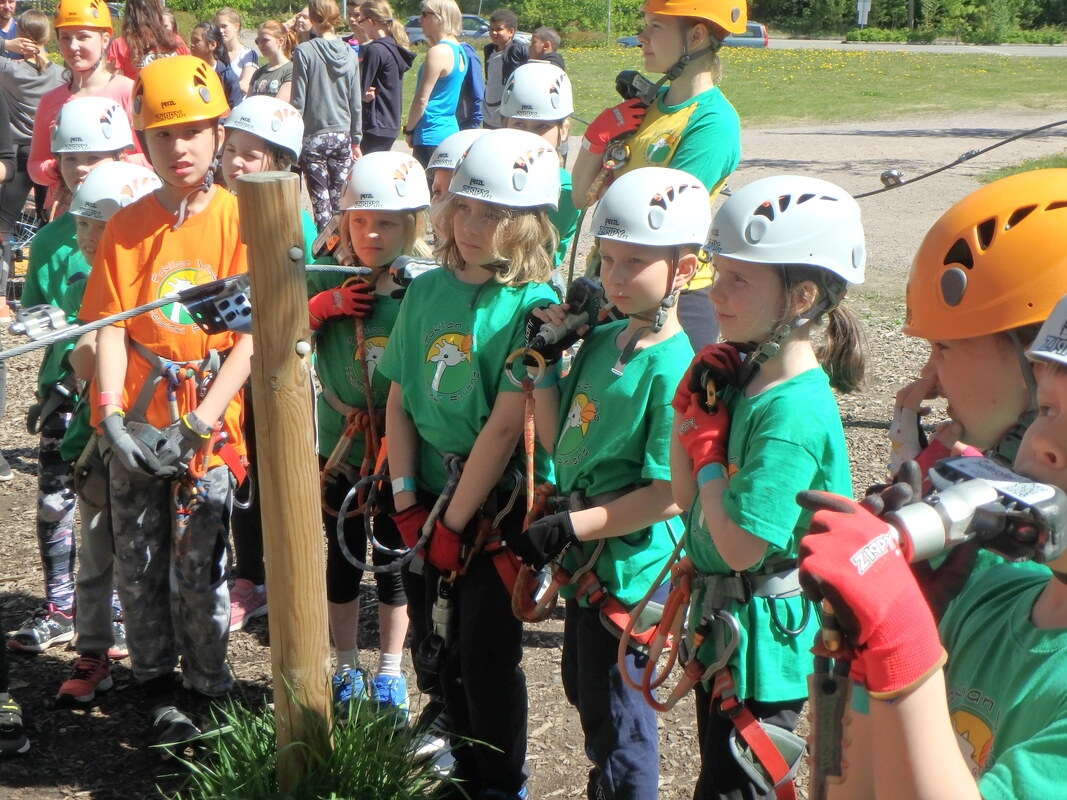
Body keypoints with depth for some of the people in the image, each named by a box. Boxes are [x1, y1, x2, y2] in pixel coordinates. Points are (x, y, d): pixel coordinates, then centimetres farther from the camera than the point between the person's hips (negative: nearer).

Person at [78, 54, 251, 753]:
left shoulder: (239, 218, -5)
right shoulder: (128, 228, 4)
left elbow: (252, 336, -9)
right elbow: (112, 328, 0)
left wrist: (197, 425, -17)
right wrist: (112, 417, -15)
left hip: (209, 423, -3)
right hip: (135, 423, 3)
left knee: (197, 568, 0)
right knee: (139, 562, 10)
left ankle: (208, 688, 21)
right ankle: (158, 688, 28)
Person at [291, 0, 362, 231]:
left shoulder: (304, 52, -9)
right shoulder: (350, 54, 2)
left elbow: (298, 102, -7)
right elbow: (356, 103, 7)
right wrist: (356, 141, 16)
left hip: (314, 137, -4)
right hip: (343, 136, 4)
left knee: (321, 200, 0)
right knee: (339, 200, 9)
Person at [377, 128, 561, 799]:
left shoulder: (535, 305, -14)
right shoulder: (427, 290, 4)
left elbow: (506, 426, -18)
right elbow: (400, 399, 6)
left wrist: (453, 521, -16)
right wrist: (407, 499, -2)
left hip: (500, 505, -5)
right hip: (432, 502, 5)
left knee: (488, 653, 2)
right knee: (440, 649, 13)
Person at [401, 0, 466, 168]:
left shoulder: (438, 52, -15)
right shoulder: (458, 50, 13)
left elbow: (422, 99, -15)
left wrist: (409, 129, -3)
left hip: (433, 137, -9)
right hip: (451, 130, 9)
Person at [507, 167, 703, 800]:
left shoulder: (673, 369, -22)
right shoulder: (601, 338, 3)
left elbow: (668, 495, -24)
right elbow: (559, 440, 9)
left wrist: (568, 529, -22)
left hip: (630, 565, -9)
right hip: (585, 558, 9)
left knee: (615, 710, 7)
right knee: (583, 688, 26)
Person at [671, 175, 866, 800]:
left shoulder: (795, 409, -26)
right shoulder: (745, 377, 1)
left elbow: (741, 546, -28)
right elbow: (687, 498, 6)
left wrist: (707, 447, -17)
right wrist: (689, 404, -4)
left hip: (765, 639, -9)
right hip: (723, 628, 9)